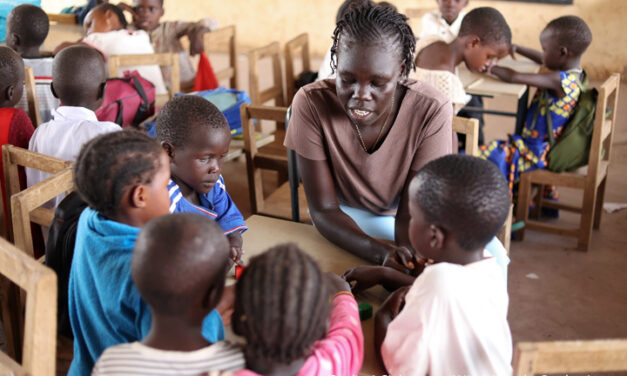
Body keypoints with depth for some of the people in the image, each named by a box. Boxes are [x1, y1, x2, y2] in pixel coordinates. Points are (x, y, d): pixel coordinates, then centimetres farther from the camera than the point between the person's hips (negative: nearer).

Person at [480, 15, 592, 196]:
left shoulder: (558, 80, -27)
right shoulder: (575, 72, 1)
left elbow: (513, 77, -26)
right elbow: (544, 60, 22)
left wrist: (494, 69, -8)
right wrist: (517, 49, 26)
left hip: (541, 152, -10)